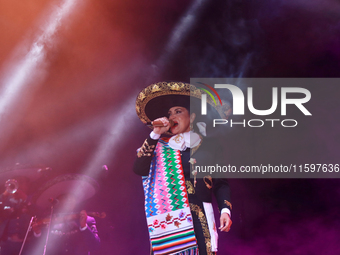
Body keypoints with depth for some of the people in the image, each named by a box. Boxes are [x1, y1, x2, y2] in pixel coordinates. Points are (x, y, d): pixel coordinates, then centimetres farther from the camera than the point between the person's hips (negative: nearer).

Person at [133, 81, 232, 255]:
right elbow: (139, 169, -4)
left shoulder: (208, 147, 8)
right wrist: (155, 135, -3)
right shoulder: (161, 146, 11)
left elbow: (221, 183, 7)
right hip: (167, 219, 1)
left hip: (199, 219, -1)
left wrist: (225, 209, -8)